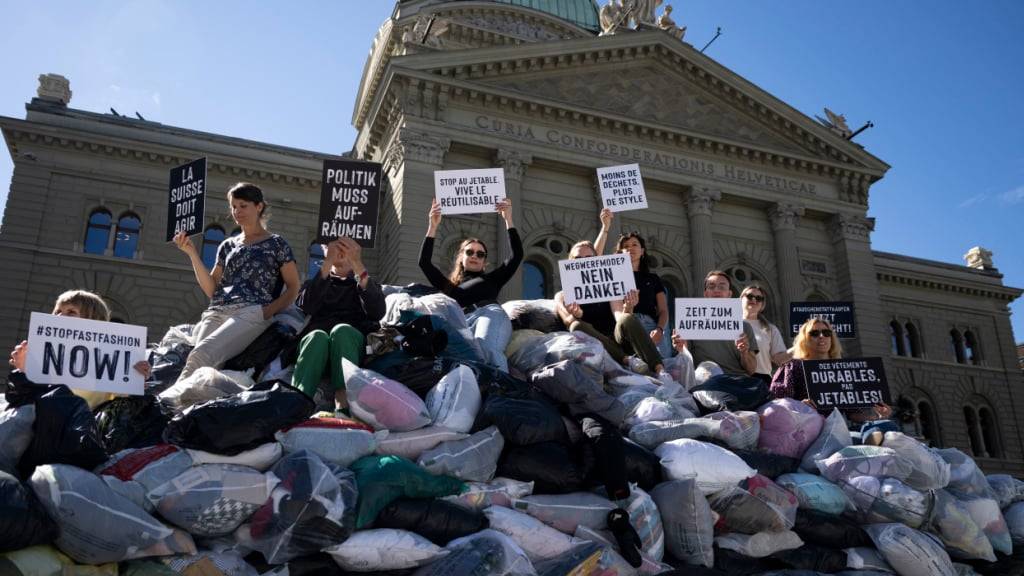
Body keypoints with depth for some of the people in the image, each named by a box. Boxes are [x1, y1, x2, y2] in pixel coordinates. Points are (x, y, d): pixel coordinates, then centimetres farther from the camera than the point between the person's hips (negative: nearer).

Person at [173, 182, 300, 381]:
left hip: (251, 313, -5)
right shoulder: (228, 246, 25)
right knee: (204, 369, -26)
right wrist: (192, 253, 10)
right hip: (216, 313, 5)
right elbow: (211, 290, 18)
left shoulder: (276, 244, 12)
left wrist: (267, 311, -9)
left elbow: (293, 287, 7)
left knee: (201, 354, -33)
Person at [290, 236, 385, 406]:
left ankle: (343, 400, -55)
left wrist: (357, 264, -6)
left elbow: (377, 312, 0)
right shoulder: (315, 283, 30)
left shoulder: (366, 284, 28)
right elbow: (307, 307, 2)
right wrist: (328, 263, -4)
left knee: (342, 330, -34)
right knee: (318, 337, -34)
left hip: (354, 342, 0)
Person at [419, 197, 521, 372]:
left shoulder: (491, 279, 34)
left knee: (486, 350, -40)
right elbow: (424, 262, 27)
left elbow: (517, 254, 26)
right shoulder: (448, 285, 36)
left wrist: (508, 220, 22)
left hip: (490, 313, -1)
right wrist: (433, 226, 22)